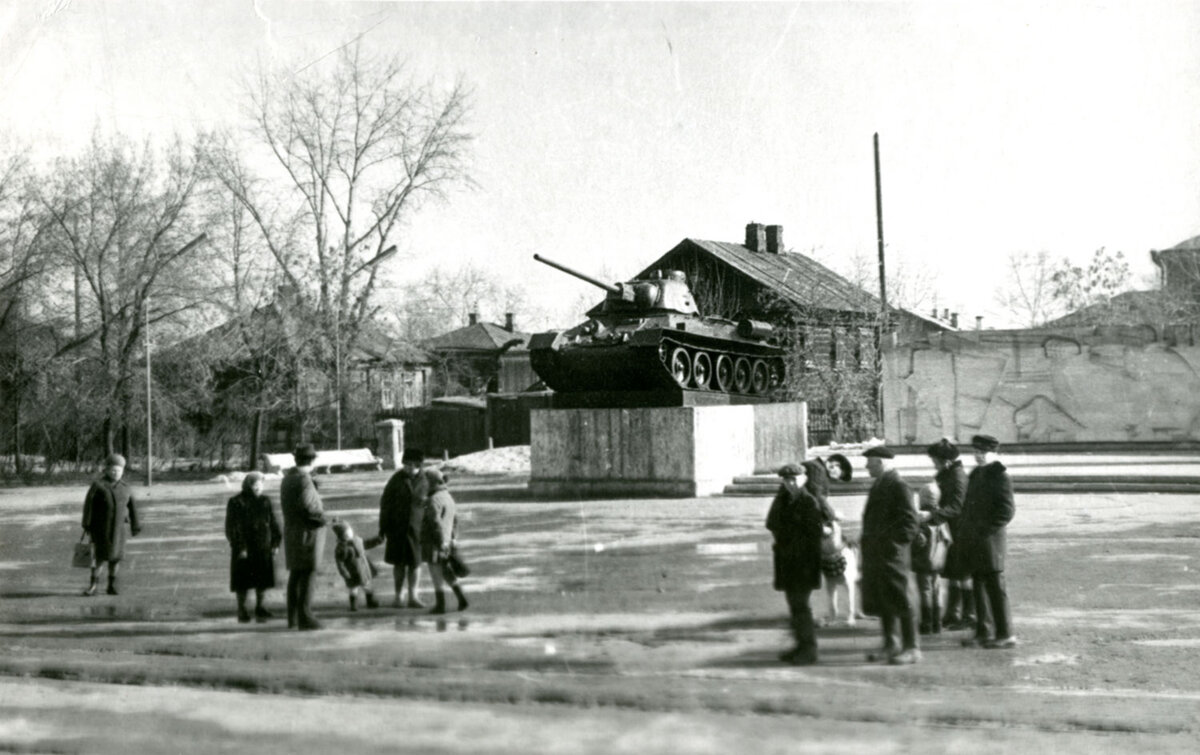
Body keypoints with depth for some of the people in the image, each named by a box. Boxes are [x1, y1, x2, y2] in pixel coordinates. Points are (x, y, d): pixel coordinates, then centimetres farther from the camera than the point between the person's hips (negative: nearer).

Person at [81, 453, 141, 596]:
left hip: (118, 528, 3)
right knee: (100, 554, -6)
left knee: (115, 555, 3)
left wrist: (135, 526, 8)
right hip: (100, 527, -3)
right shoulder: (98, 485, -6)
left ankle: (112, 585, 13)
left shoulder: (125, 487, 7)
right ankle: (93, 585, 6)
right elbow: (88, 504, -7)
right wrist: (86, 524, -11)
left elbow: (132, 507, 10)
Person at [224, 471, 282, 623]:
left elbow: (274, 523, 9)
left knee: (263, 580, 9)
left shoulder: (265, 501, 7)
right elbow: (232, 528, -12)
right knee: (243, 582, 3)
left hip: (263, 548, 4)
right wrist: (239, 548, -17)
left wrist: (276, 542, 2)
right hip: (244, 550, -4)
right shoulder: (236, 503, -8)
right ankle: (241, 610, 14)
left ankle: (259, 607, 21)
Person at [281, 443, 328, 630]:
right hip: (307, 531, -9)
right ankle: (305, 618, -8)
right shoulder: (304, 479, -18)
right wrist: (321, 514, -11)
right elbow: (306, 505, -27)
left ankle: (293, 617, 19)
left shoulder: (287, 478, 10)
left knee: (295, 574, 14)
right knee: (307, 575, -6)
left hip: (291, 530, 9)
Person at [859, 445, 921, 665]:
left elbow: (909, 521, -17)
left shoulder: (898, 486, -14)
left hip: (892, 553, -9)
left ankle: (911, 648, 7)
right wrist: (866, 537, 13)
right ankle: (889, 646, 25)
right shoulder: (879, 484, 14)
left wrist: (896, 540, -18)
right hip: (875, 553, 9)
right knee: (881, 601, 15)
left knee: (900, 601, -1)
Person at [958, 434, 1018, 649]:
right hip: (973, 543, 8)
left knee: (995, 587, -4)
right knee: (979, 587, 11)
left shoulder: (1000, 476, -9)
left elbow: (1007, 510, -14)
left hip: (990, 541, -8)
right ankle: (983, 633, 18)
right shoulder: (975, 475, 16)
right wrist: (964, 529, 12)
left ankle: (1006, 635, 3)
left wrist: (986, 530, -16)